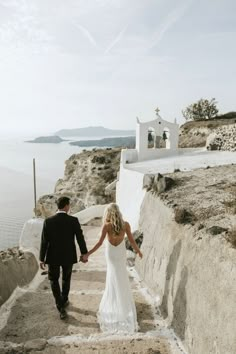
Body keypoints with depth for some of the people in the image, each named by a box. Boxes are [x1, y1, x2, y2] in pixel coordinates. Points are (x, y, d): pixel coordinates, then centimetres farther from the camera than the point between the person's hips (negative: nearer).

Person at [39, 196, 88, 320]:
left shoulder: (48, 221, -14)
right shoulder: (74, 220, -15)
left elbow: (44, 241, -10)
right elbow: (80, 238, -10)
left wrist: (41, 258, 0)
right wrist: (84, 254, 4)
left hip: (53, 256, 0)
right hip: (69, 256, 1)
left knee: (54, 280, 18)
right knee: (66, 279, 25)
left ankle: (61, 307, 8)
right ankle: (64, 301, 43)